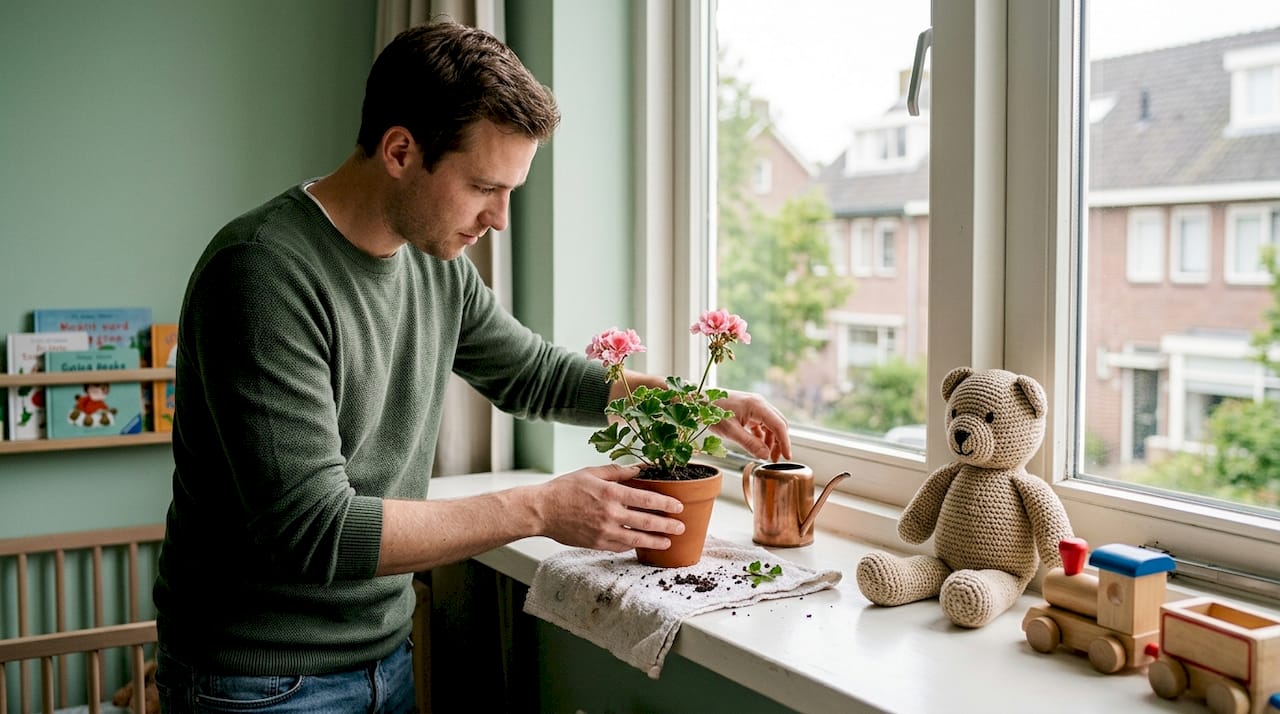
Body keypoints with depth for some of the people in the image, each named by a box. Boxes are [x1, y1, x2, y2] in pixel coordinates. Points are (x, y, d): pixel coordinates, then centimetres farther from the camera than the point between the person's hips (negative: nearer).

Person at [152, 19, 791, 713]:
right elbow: (312, 530, -29)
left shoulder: (437, 266, -1)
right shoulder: (263, 272, -25)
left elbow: (535, 373, 16)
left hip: (386, 653, 7)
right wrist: (539, 510, -25)